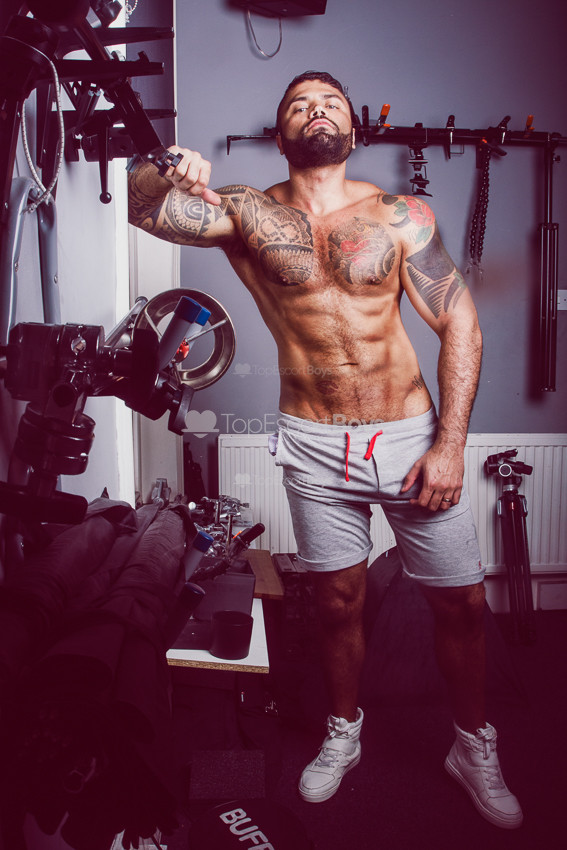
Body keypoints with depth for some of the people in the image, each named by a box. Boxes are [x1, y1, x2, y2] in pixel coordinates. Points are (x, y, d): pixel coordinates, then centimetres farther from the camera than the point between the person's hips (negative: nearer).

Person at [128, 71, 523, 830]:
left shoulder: (401, 216, -2)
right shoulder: (248, 213, 0)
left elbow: (461, 325, -4)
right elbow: (141, 205, -11)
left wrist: (450, 443, -11)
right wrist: (165, 173, -36)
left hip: (410, 434, 1)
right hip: (314, 446, 0)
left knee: (462, 602, 8)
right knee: (339, 602, 13)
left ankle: (474, 747, 35)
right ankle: (343, 733, 41)